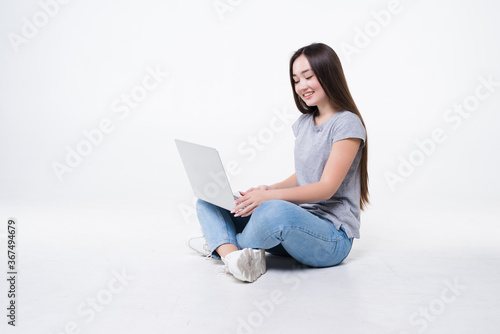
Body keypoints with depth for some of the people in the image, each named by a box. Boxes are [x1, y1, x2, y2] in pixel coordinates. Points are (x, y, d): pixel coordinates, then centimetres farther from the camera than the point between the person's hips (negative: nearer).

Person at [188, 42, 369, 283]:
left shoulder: (347, 124, -11)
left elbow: (327, 188, -18)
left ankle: (220, 243, -10)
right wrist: (268, 190, -5)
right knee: (209, 201, -1)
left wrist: (269, 196, -30)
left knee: (276, 211, -41)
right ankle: (232, 255, -31)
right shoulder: (304, 123, 13)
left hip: (333, 235, -7)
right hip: (297, 225, 8)